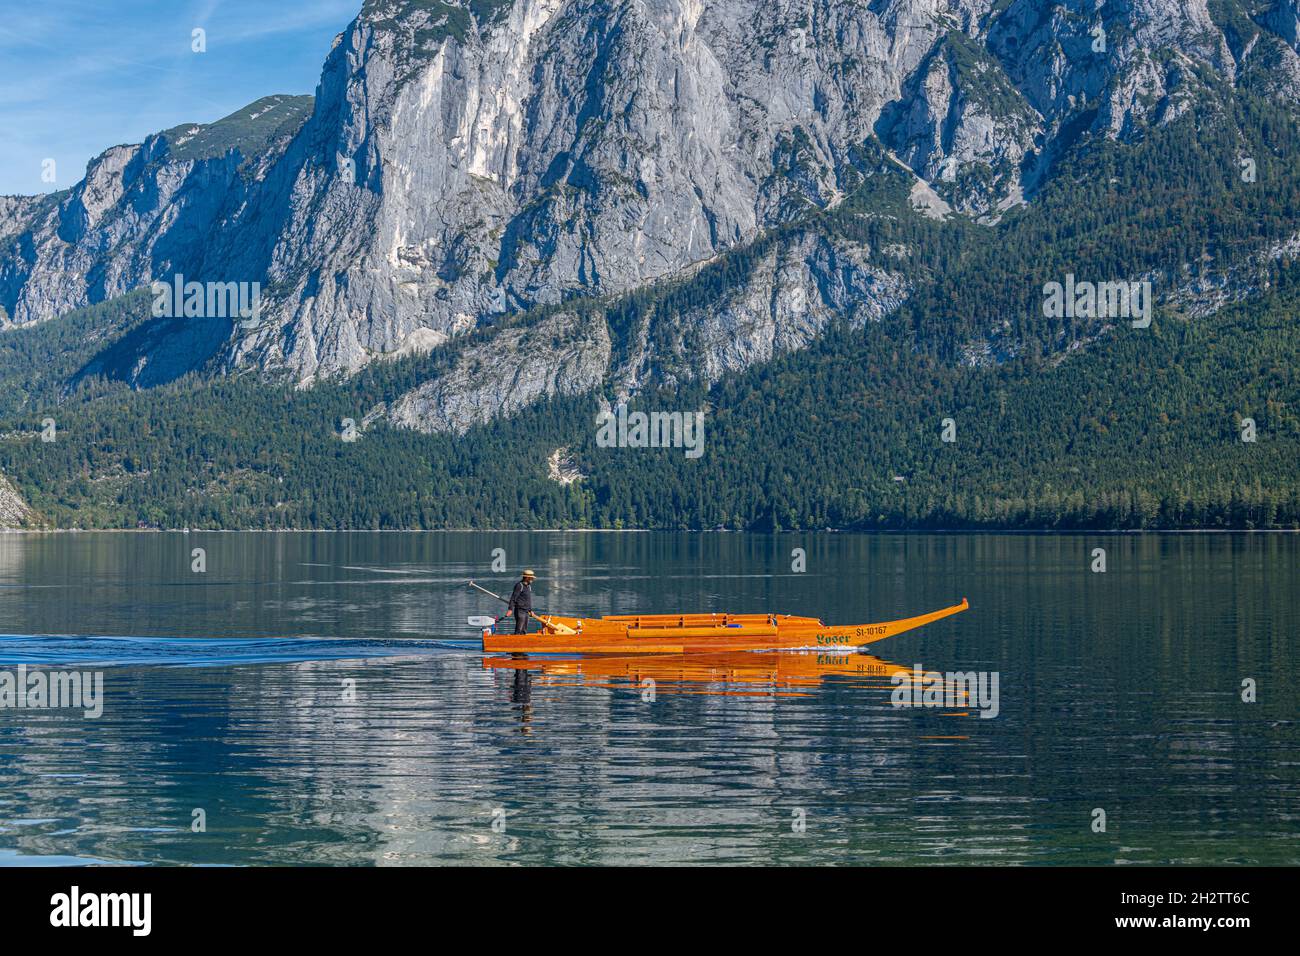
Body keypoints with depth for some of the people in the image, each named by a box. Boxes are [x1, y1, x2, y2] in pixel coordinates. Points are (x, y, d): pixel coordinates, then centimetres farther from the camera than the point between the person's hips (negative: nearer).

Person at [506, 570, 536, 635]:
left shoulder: (529, 586, 17)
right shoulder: (519, 586, -11)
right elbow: (513, 598, -16)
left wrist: (530, 610, 25)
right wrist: (510, 609, -22)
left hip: (526, 612, 9)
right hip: (520, 610, -9)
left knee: (524, 631, 9)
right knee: (519, 629, -14)